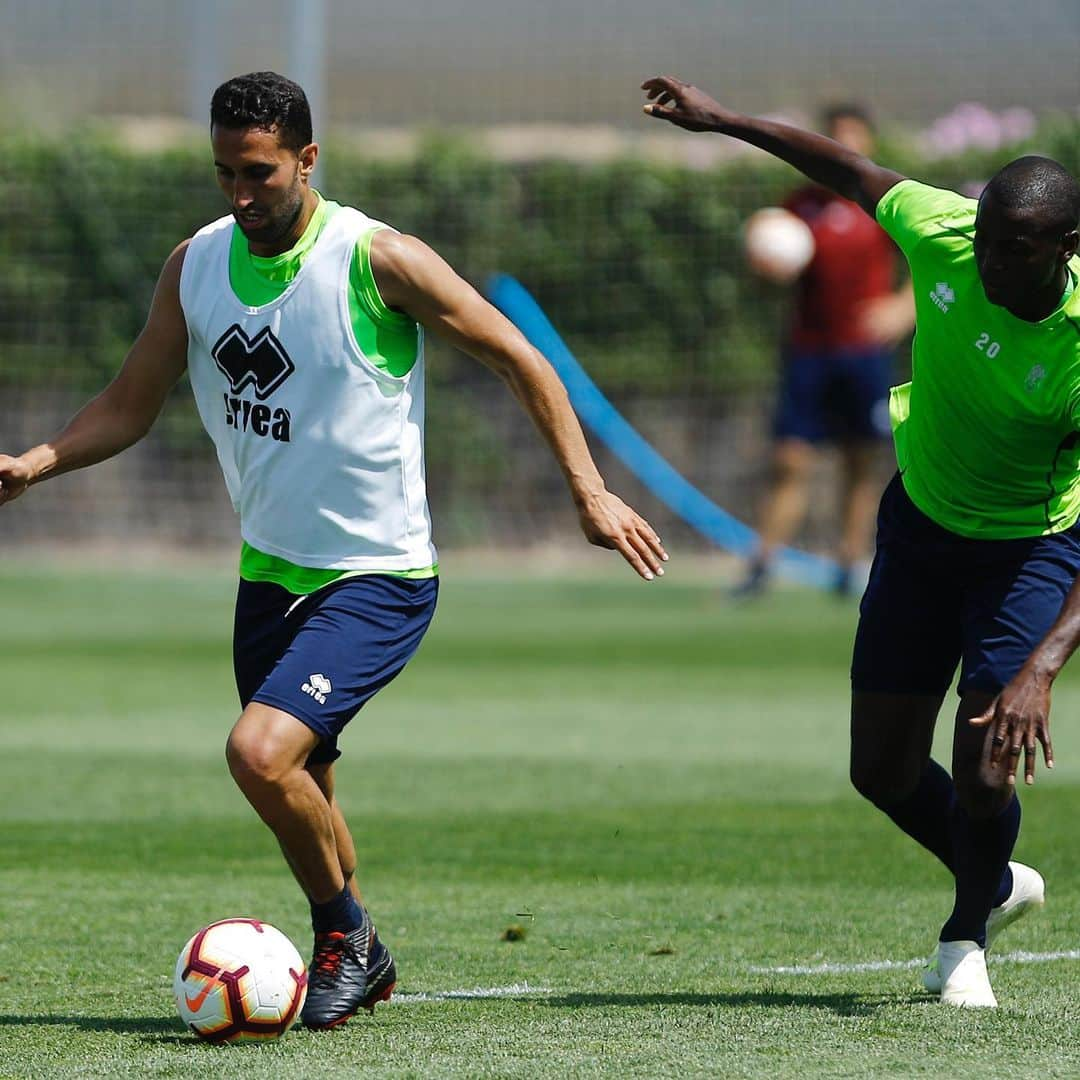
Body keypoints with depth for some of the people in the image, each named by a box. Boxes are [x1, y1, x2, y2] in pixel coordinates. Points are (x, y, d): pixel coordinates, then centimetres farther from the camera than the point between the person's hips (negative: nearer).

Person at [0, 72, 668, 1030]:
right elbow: (129, 406, 8)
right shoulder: (196, 265, 0)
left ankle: (343, 932, -1)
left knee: (262, 752, -24)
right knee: (300, 790, 16)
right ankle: (361, 963, 39)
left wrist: (589, 492, -10)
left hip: (377, 577, -7)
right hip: (269, 568, 7)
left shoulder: (377, 260, -16)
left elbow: (518, 360, -7)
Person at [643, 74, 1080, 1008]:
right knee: (883, 770, 5)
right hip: (921, 521, 5)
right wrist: (724, 120, 9)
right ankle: (997, 882, 36)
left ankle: (966, 938, 18)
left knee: (982, 779, -15)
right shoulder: (939, 233, -22)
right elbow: (856, 173, 2)